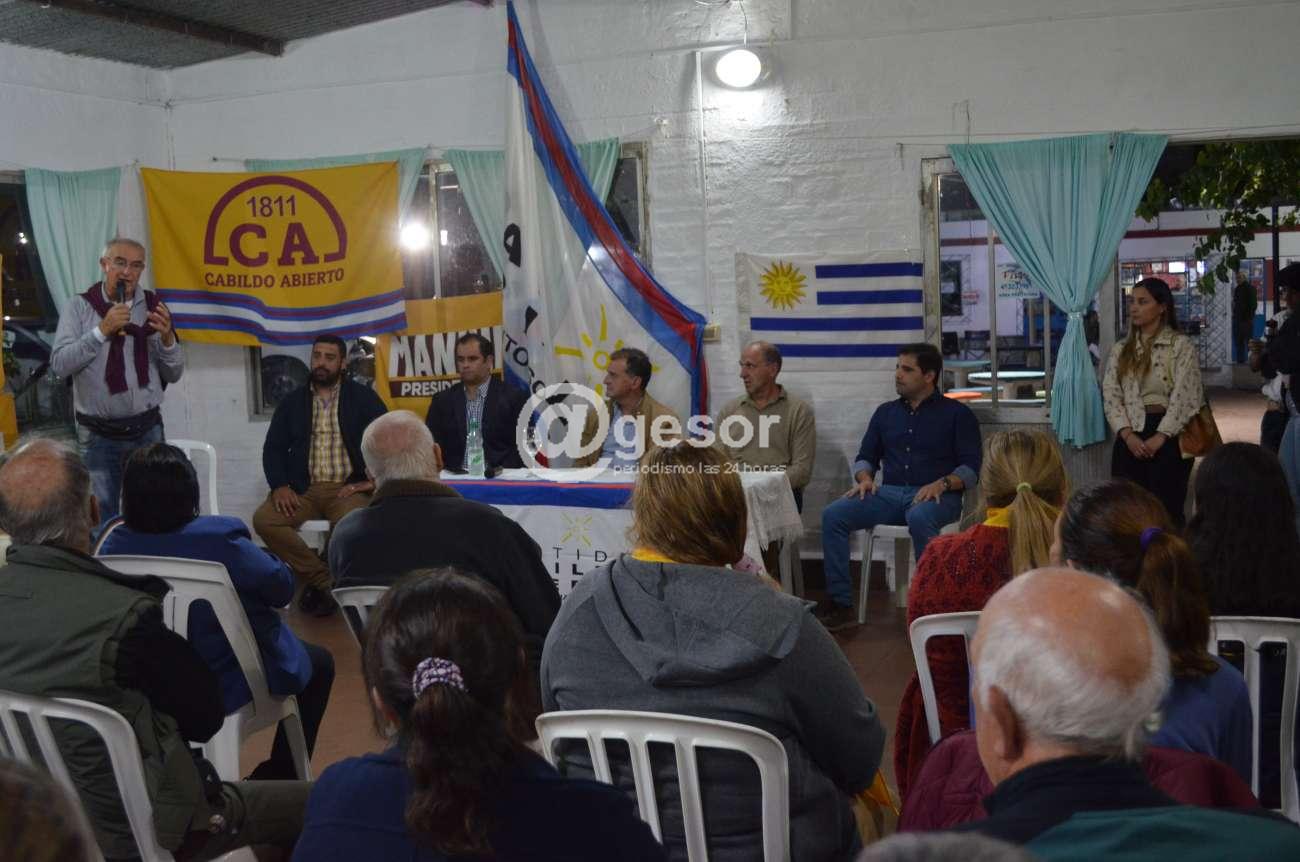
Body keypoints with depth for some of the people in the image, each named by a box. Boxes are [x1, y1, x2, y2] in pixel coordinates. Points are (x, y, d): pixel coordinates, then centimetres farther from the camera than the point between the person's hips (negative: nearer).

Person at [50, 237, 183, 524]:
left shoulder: (153, 307, 3)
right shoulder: (79, 307, -3)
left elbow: (174, 374, 4)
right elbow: (60, 365, -13)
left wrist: (167, 337, -14)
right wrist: (102, 330, -19)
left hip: (148, 430, 2)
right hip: (99, 434, -2)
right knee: (102, 516, 7)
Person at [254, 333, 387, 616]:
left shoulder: (363, 397, 6)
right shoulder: (293, 401, 14)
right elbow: (273, 448, 12)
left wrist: (373, 479, -11)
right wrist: (280, 485, -5)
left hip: (348, 488, -3)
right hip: (304, 488, 3)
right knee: (264, 519, -24)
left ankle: (320, 581, -8)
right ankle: (325, 580, -13)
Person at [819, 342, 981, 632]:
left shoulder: (956, 413, 8)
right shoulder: (885, 412, 22)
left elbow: (971, 467, 0)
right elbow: (865, 456, 23)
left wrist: (942, 483, -19)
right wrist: (865, 478, 0)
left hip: (936, 496, -4)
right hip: (889, 494, 4)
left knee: (920, 518, -41)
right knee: (833, 514, -21)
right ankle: (840, 604, -21)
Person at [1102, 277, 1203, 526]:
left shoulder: (1181, 346, -1)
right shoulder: (1120, 350, 14)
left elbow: (1184, 396, -9)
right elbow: (1111, 395, 4)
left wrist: (1159, 438, -15)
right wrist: (1127, 435, -10)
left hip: (1168, 434, -4)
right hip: (1130, 437, 4)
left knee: (1167, 508, -3)